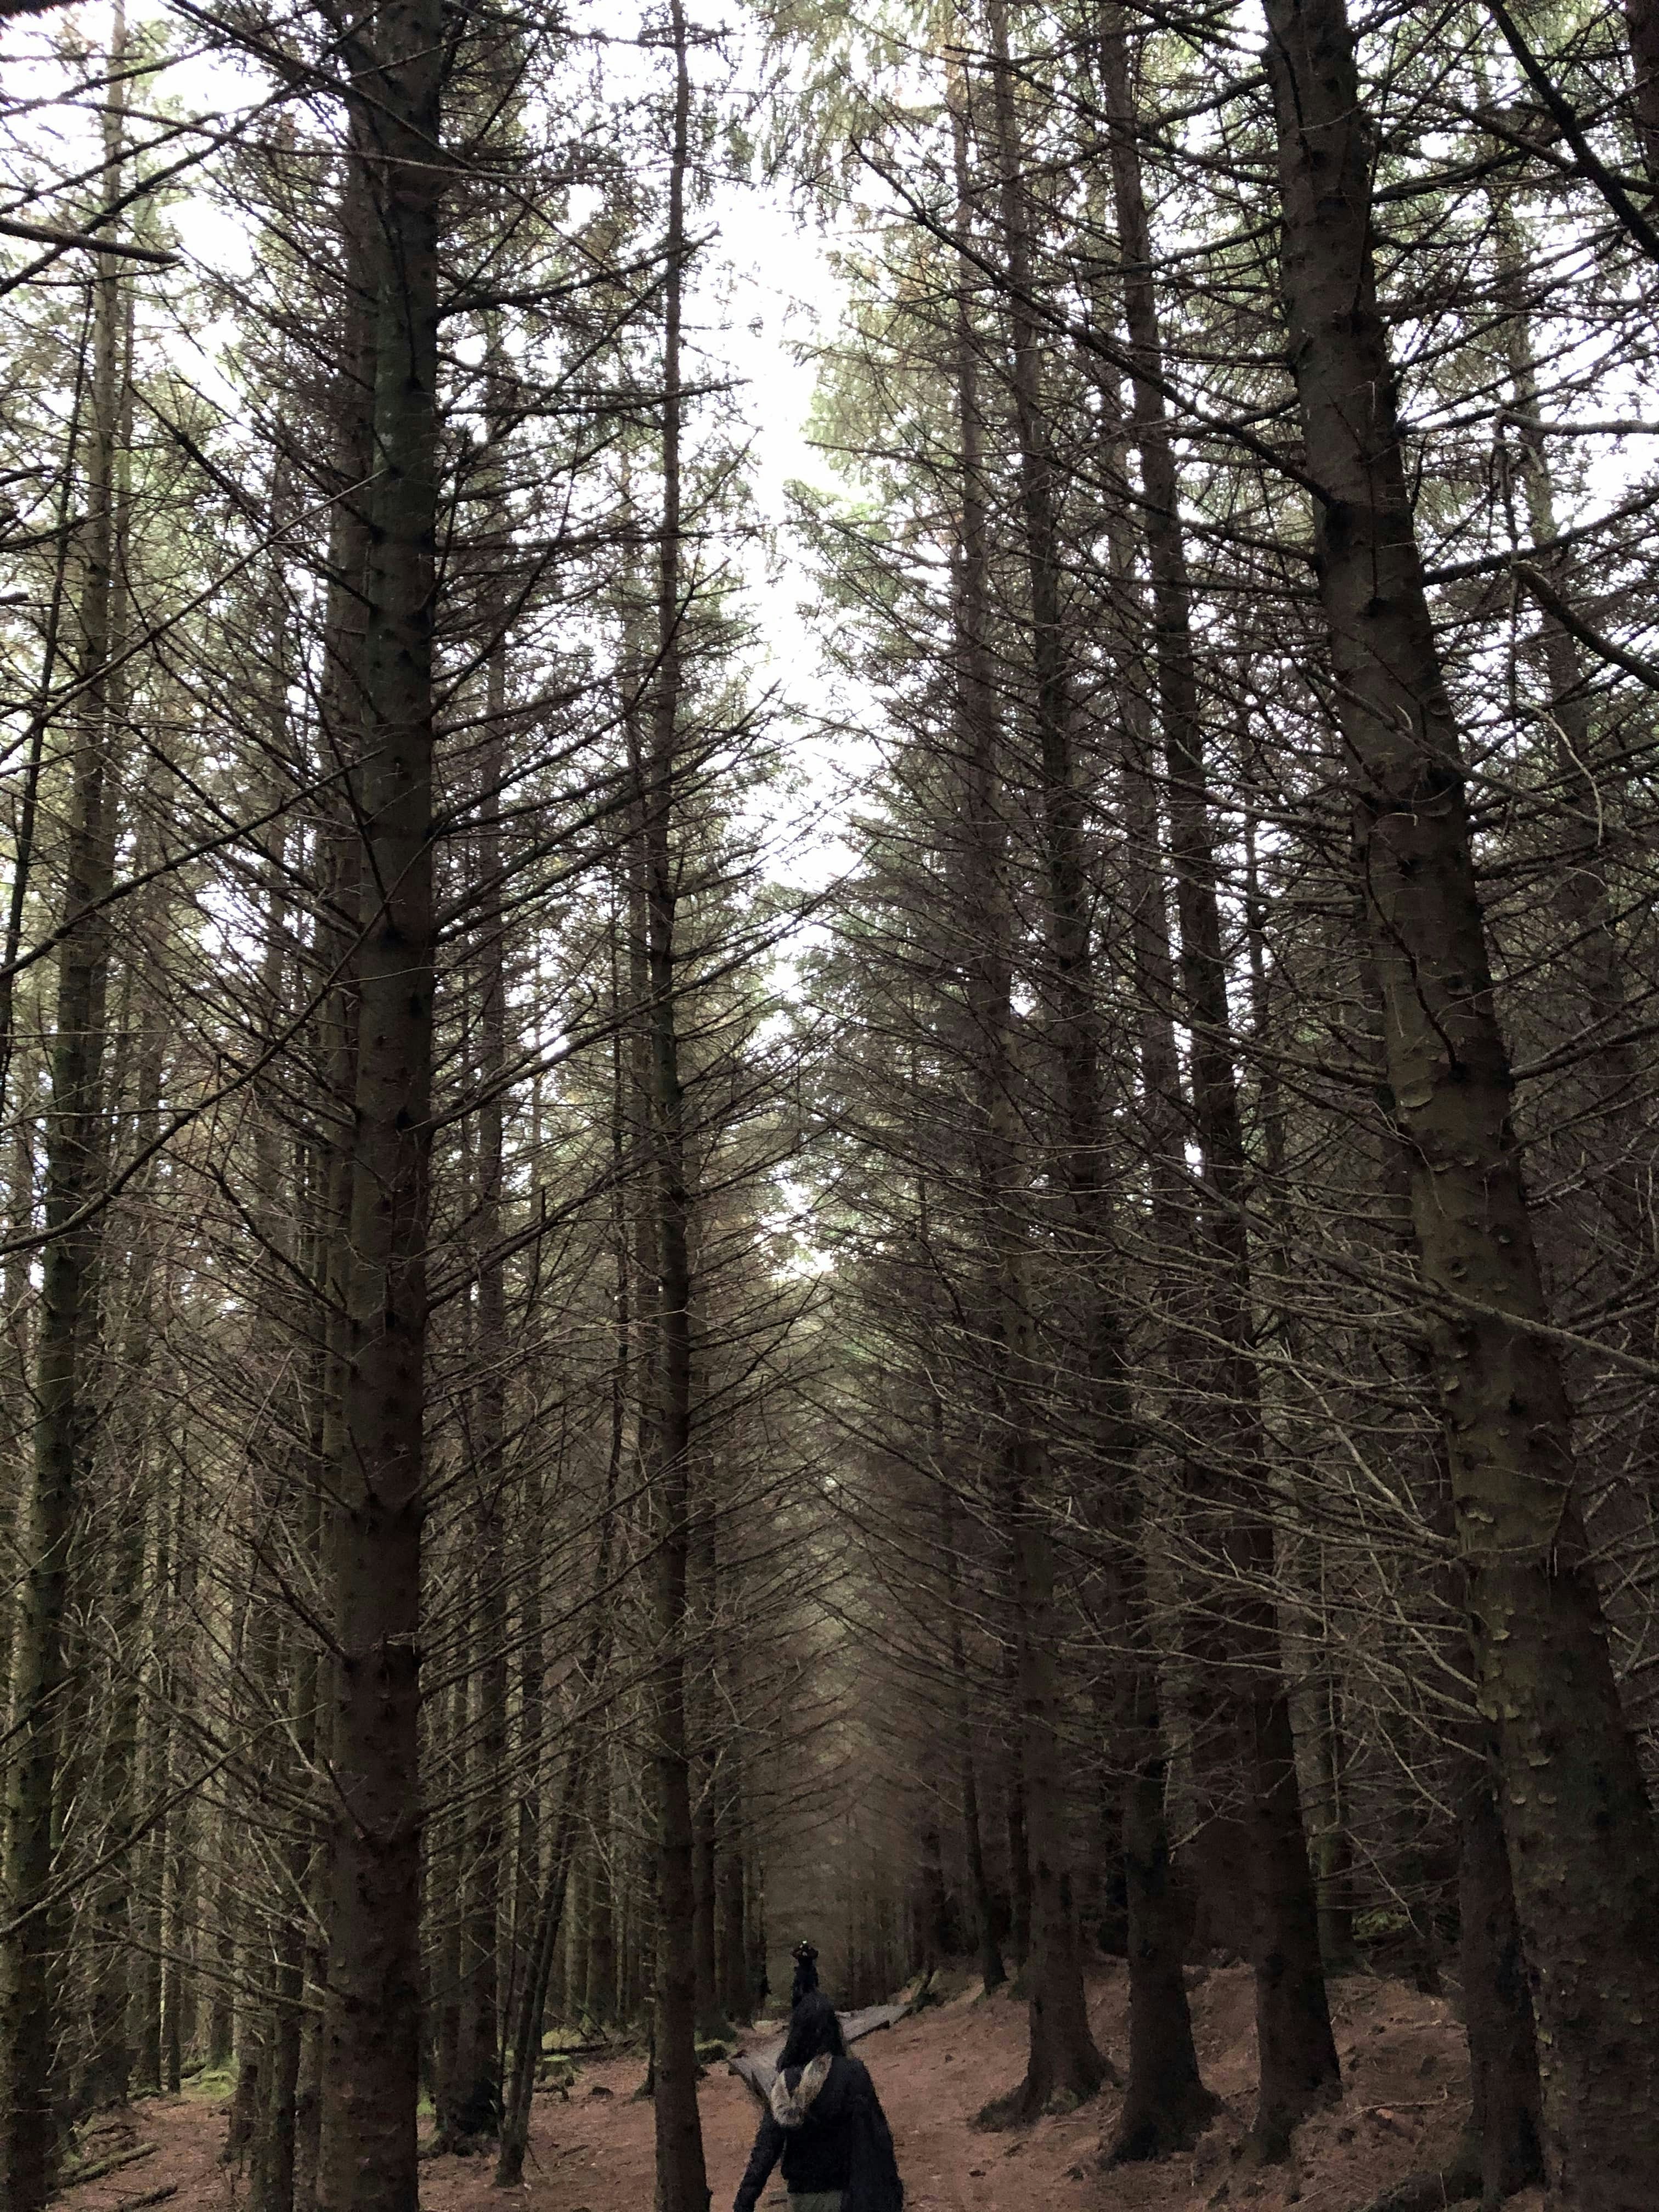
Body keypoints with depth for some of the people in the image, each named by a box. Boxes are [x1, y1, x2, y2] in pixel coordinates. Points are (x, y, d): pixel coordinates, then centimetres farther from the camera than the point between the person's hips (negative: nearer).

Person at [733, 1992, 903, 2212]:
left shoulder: (785, 2083, -3)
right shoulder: (853, 2074, -14)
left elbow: (765, 2148, -6)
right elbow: (877, 2140, -15)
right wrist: (893, 2193, -8)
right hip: (842, 2194, -4)